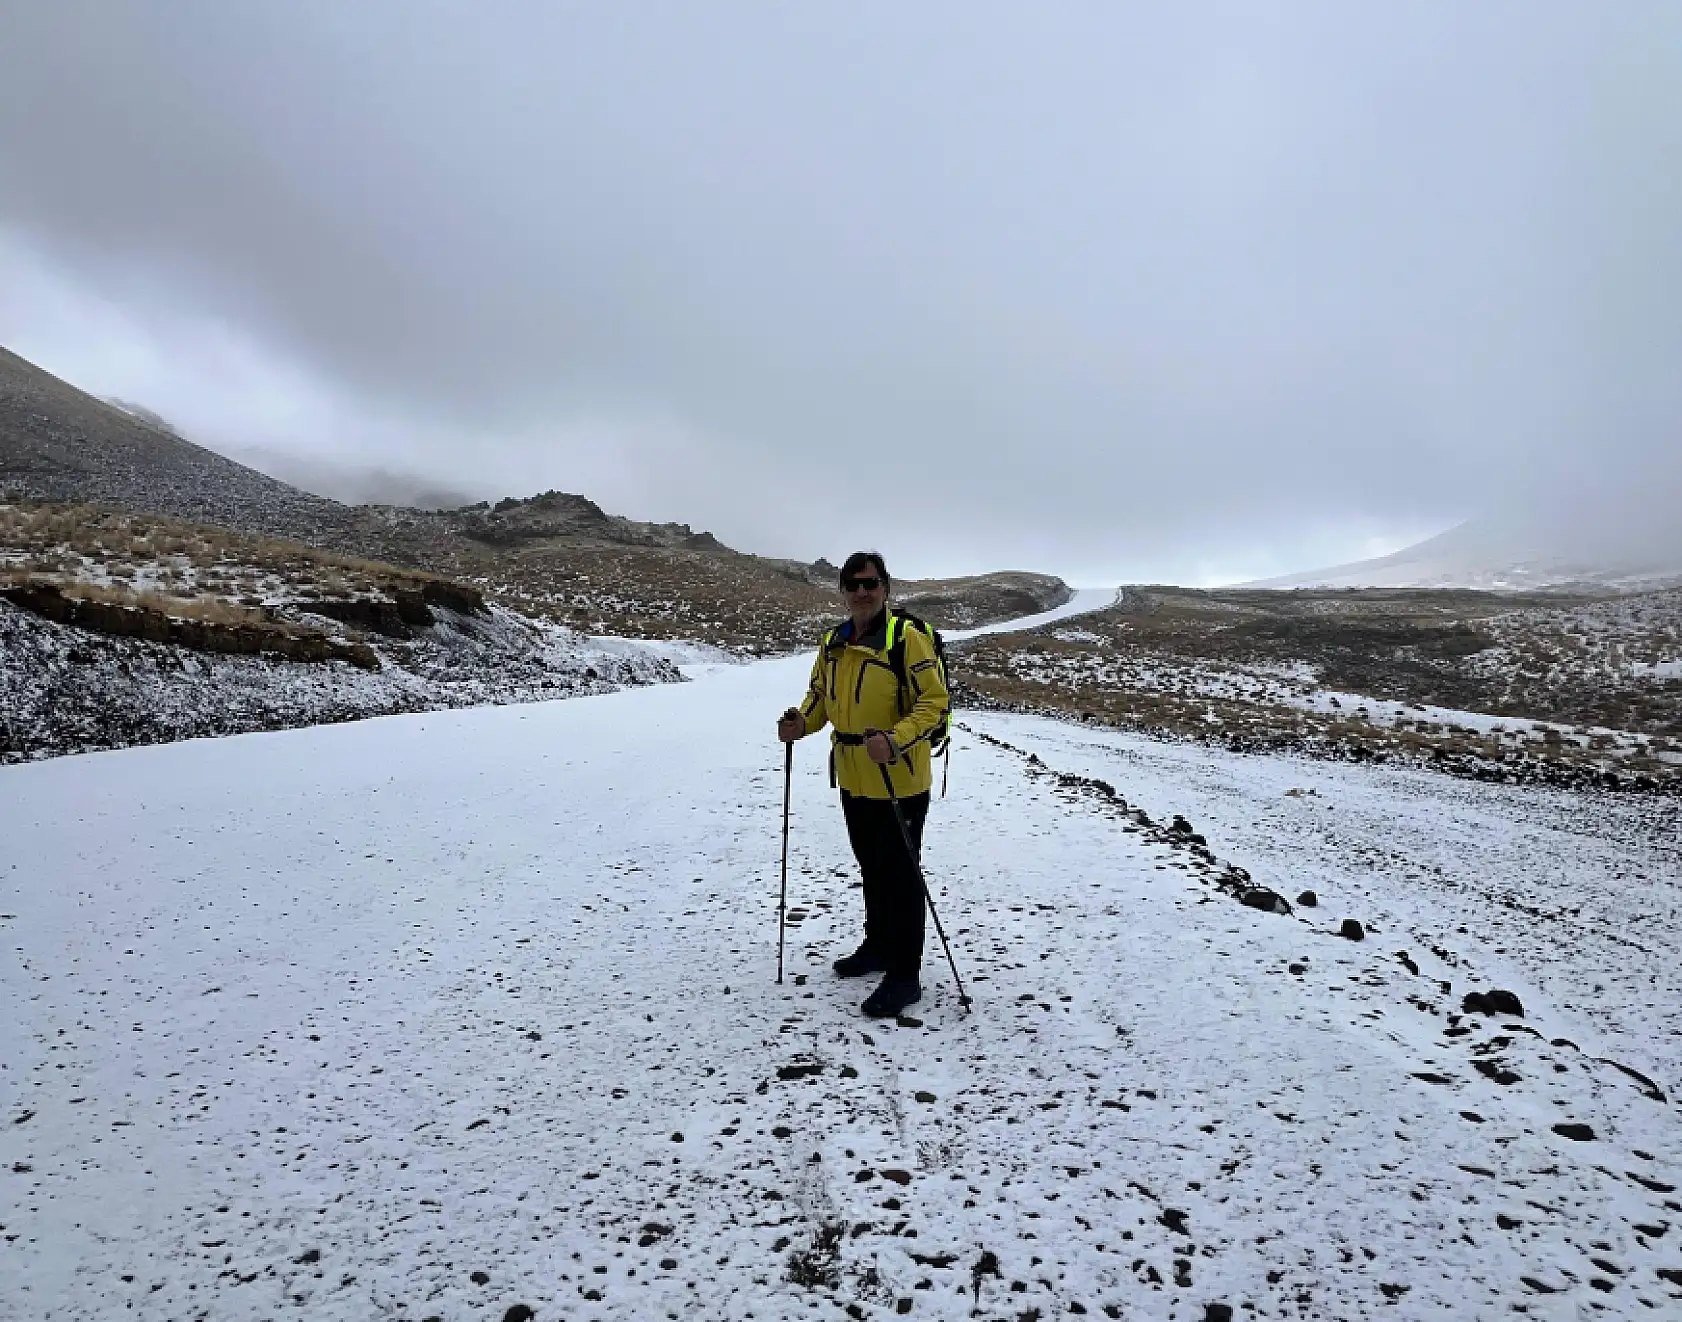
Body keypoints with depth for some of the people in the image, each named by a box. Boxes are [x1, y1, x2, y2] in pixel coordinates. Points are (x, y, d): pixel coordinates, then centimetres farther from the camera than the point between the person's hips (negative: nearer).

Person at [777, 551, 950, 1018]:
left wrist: (895, 739, -32)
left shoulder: (907, 637, -16)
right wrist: (801, 722, -5)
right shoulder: (833, 642, 6)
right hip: (853, 780, 7)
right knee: (871, 869, 21)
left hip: (898, 782, -7)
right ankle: (877, 945, 40)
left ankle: (905, 974, 14)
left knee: (900, 875, 2)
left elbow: (934, 701, -18)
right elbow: (820, 695, 16)